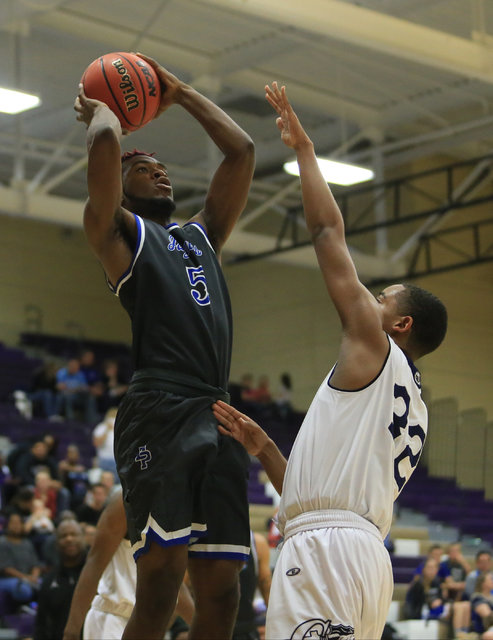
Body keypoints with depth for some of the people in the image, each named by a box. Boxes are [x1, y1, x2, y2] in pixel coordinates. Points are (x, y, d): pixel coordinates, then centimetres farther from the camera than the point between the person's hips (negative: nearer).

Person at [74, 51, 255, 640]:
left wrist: (181, 95, 36)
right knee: (159, 591, -14)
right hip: (159, 413, -6)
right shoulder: (118, 230, 12)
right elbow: (106, 141, -3)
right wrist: (98, 108, 19)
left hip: (219, 419, 6)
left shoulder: (201, 234, 30)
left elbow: (241, 152, 30)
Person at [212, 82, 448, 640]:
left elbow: (328, 233, 5)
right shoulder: (412, 408, 29)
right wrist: (262, 448, 27)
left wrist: (304, 150, 14)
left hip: (330, 545, -10)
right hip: (366, 551, 10)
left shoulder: (373, 346, 4)